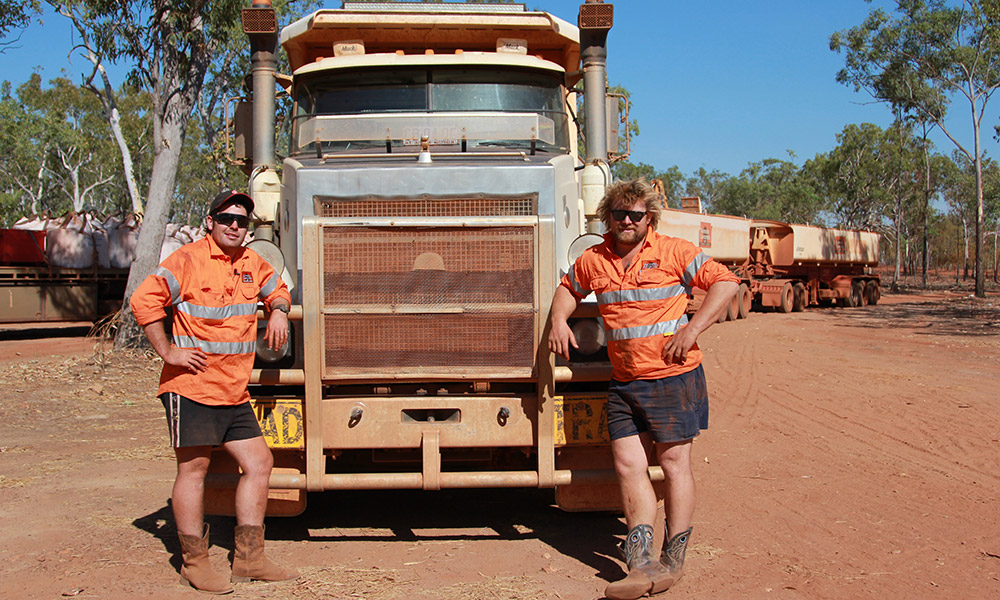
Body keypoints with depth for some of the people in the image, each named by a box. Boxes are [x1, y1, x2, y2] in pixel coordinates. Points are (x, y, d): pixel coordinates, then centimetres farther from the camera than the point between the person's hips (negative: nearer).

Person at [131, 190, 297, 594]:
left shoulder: (252, 263, 13)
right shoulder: (188, 260, -9)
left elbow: (276, 289, 31)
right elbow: (144, 299, -15)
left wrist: (279, 311, 9)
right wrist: (167, 352, -15)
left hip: (234, 393, 7)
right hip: (192, 386, -7)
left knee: (258, 463, 7)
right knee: (194, 468, -1)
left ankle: (249, 560, 16)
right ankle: (194, 563, 11)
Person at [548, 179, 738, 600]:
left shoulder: (673, 252, -4)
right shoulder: (592, 261, 8)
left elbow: (725, 282, -6)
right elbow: (568, 288, 27)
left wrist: (692, 328, -16)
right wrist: (559, 319, 7)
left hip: (672, 378, -4)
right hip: (623, 382, 5)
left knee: (674, 463, 2)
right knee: (628, 464, 0)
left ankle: (673, 561, 13)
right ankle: (642, 564, 2)